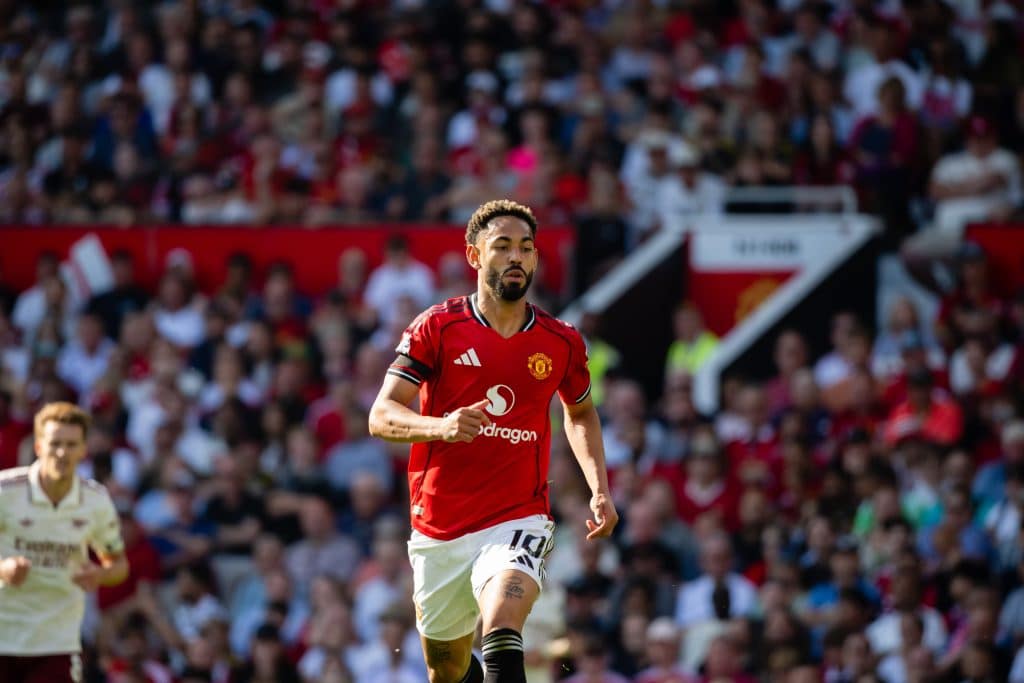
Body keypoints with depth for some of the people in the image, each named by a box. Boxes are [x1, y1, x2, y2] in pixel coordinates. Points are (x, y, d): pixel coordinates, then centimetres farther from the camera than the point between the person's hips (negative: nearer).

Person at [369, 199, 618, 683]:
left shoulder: (561, 342, 5)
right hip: (439, 529, 1)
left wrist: (600, 491, 11)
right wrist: (441, 426, -29)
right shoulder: (437, 328, -3)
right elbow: (381, 417, -9)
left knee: (502, 631, -31)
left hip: (518, 522, -1)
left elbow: (581, 413, 25)